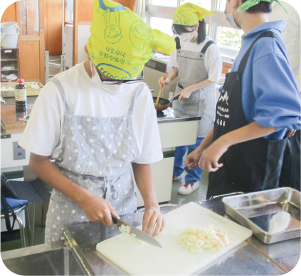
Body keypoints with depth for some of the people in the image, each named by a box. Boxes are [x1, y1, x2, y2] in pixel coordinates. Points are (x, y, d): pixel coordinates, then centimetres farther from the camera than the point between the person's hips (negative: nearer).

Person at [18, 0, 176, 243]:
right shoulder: (59, 92, -15)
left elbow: (142, 161, 0)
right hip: (71, 211, -2)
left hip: (123, 209, 2)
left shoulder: (140, 93, -7)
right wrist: (84, 198, -18)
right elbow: (38, 161, -8)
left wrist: (151, 204, -16)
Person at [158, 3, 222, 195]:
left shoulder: (210, 48, -18)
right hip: (181, 96, 6)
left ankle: (193, 180, 21)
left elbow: (214, 78, -14)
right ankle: (176, 171, 35)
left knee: (196, 142, 4)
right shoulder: (180, 42, 0)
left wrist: (190, 89, -18)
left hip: (201, 100, -6)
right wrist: (169, 79, -7)